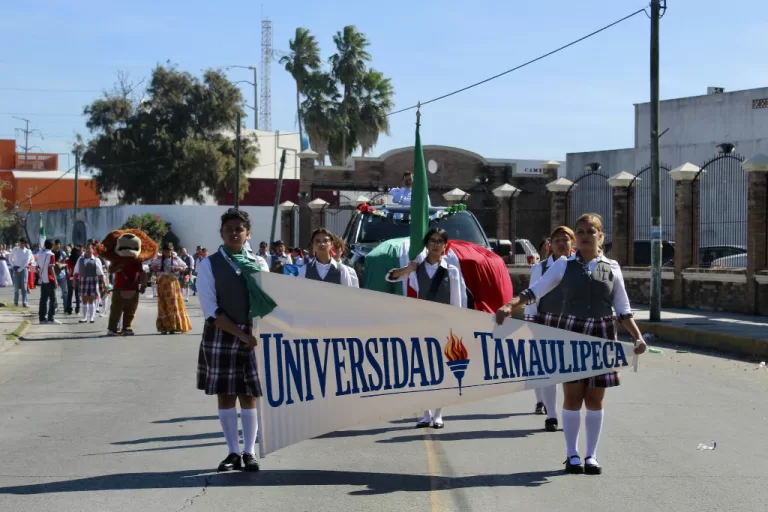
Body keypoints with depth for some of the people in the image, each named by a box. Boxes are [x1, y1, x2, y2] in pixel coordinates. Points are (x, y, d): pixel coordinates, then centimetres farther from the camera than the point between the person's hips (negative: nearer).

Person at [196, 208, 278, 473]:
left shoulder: (257, 264, 6)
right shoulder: (209, 265, -3)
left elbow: (268, 302, 6)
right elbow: (211, 311, -9)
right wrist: (241, 334, -15)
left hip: (253, 335, 2)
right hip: (221, 335, -1)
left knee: (249, 395, 4)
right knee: (225, 395, 4)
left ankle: (249, 453, 10)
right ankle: (233, 452, 13)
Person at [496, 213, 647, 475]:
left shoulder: (611, 268, 6)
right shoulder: (564, 265, 3)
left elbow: (623, 309, 7)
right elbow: (535, 291, -1)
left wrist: (638, 337, -3)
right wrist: (510, 305, -15)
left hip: (601, 335, 1)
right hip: (570, 333, -1)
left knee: (594, 398, 4)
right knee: (572, 395, 1)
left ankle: (591, 455, 14)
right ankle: (572, 454, 12)